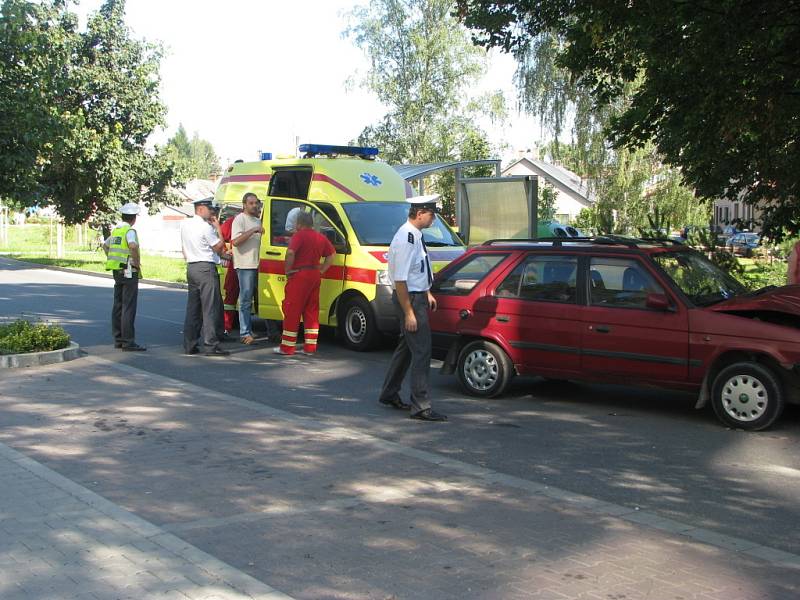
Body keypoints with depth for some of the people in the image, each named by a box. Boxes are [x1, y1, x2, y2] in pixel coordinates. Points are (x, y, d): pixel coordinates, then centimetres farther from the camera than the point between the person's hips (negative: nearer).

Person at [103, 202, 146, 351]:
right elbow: (133, 246, -33)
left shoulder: (116, 230, 13)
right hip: (129, 272, -9)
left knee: (118, 305, 12)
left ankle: (118, 339, 17)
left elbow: (105, 245, 28)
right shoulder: (130, 230, -13)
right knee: (129, 307, -8)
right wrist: (137, 262, -19)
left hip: (117, 271, 9)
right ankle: (128, 342, -8)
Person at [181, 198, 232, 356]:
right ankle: (211, 345, -9)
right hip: (206, 268, -8)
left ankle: (189, 345, 12)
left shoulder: (185, 224, 13)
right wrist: (217, 228, -1)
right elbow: (219, 247, -7)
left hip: (191, 267, 8)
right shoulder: (205, 226, -12)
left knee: (192, 308, 11)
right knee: (210, 308, -7)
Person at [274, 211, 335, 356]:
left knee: (292, 311, -1)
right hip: (315, 276, 7)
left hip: (300, 275, -7)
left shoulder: (299, 235, -9)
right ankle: (310, 347, 11)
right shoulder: (321, 237, 13)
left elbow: (290, 252, -23)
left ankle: (287, 347, 1)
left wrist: (287, 270, -11)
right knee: (311, 311, 11)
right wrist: (321, 270, 13)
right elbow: (331, 254, 17)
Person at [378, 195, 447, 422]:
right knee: (421, 351, -9)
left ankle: (389, 394, 33)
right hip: (409, 298, -10)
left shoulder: (415, 235, 8)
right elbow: (400, 280, -24)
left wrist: (426, 293, 22)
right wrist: (408, 313, -23)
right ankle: (421, 407, -5)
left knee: (406, 347, 20)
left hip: (417, 296, 10)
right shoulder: (406, 239, -22)